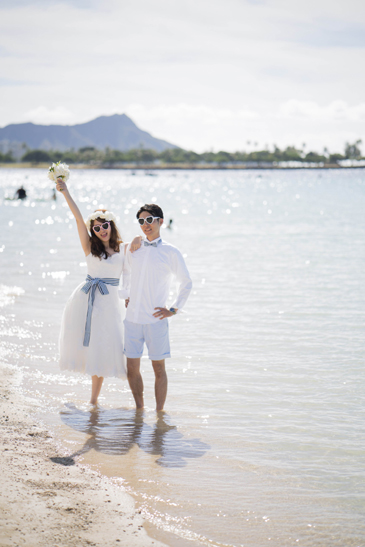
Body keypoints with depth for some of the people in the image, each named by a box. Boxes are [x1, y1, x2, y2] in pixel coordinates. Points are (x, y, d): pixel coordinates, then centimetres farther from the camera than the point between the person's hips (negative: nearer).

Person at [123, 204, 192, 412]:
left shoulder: (171, 252, -2)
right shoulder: (133, 249, 8)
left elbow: (186, 283, 7)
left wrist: (175, 309, 1)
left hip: (156, 320, -3)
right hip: (132, 318, 4)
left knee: (159, 368, 1)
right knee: (132, 367, 6)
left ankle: (159, 413, 10)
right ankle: (140, 409, 21)